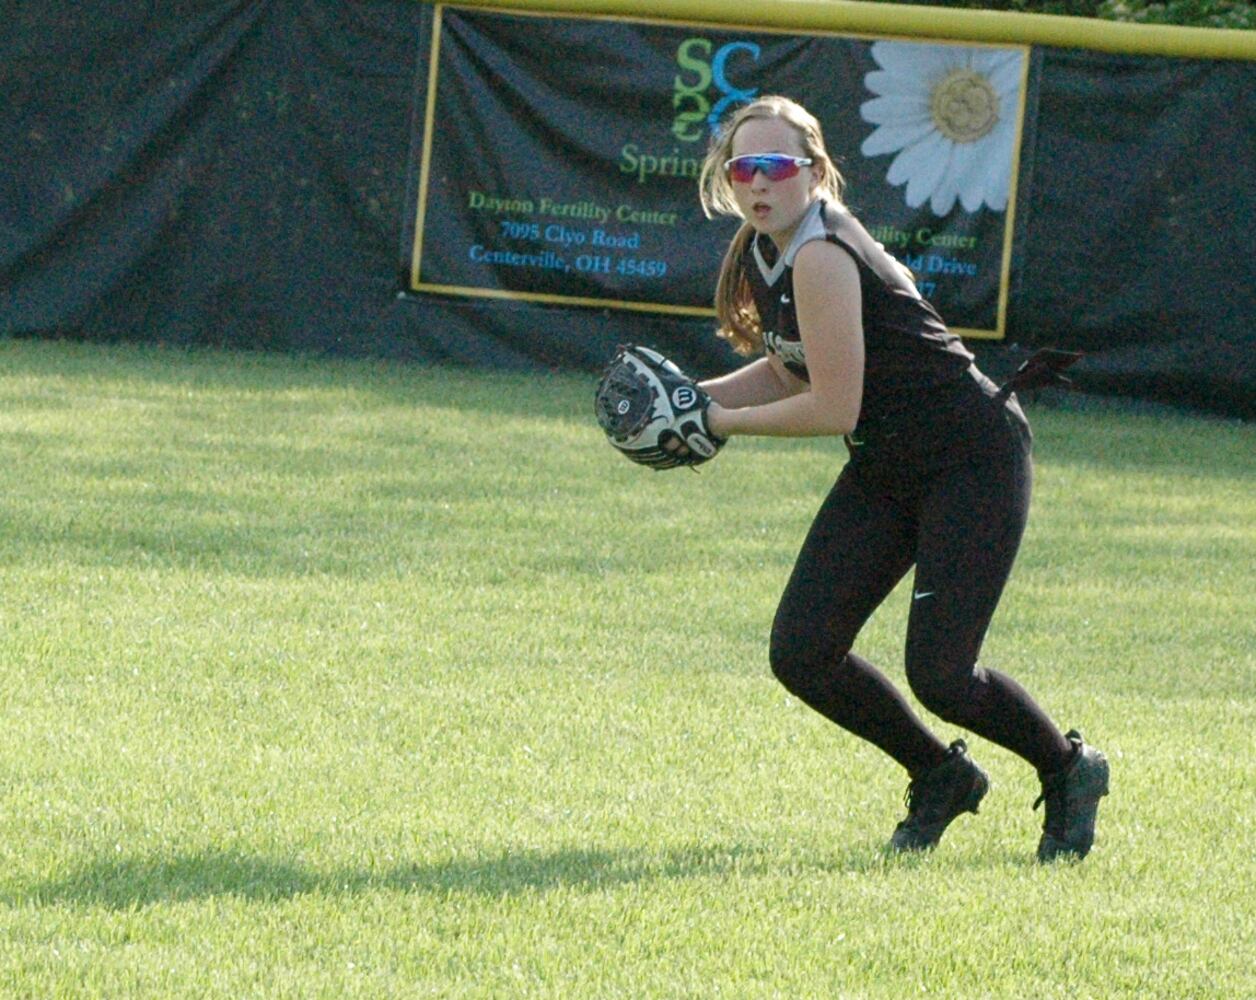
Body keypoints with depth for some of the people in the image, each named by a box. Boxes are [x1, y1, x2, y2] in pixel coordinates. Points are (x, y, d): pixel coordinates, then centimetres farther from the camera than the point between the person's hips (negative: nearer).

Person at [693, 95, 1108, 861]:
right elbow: (788, 371, 15)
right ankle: (942, 778, 22)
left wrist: (726, 423, -14)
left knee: (939, 676, -13)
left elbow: (834, 408, -26)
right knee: (801, 655, -1)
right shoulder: (761, 254, 3)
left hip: (974, 460, -9)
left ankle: (1068, 768, 17)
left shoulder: (819, 257, -25)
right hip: (888, 470, 9)